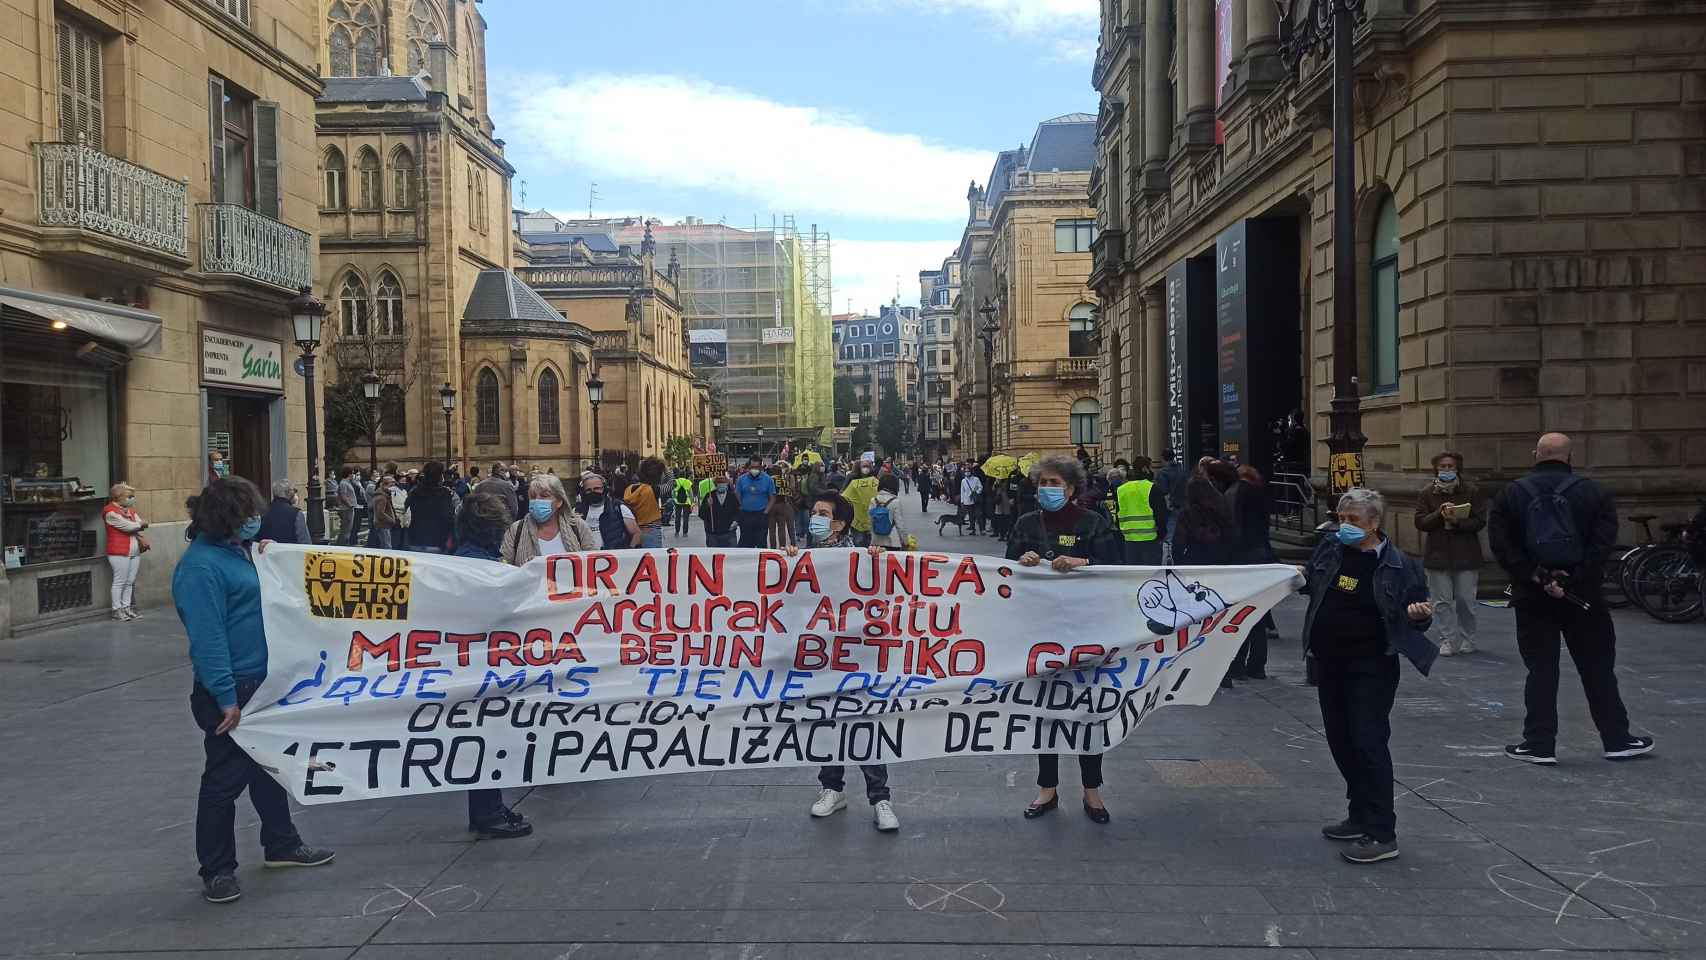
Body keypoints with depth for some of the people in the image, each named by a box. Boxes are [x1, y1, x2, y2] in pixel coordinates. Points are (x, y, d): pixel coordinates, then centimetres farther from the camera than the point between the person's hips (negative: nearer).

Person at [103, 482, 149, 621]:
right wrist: (140, 524, 3)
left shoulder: (130, 509, 17)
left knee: (130, 582, 9)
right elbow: (128, 527, -16)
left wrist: (135, 526, -11)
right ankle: (117, 610, 4)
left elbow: (142, 524, 9)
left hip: (135, 552, 7)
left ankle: (127, 608, 16)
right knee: (120, 581, -3)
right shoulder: (110, 512, -10)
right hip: (119, 552, -7)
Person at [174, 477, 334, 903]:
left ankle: (281, 844, 36)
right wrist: (226, 697, -26)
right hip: (228, 691, -10)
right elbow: (207, 636, -24)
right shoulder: (200, 565, -20)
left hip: (260, 682, 10)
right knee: (225, 779, 2)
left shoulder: (233, 551, 9)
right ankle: (217, 870, 16)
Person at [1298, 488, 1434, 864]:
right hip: (1329, 663, 7)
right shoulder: (1329, 549, 3)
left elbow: (1416, 613, -3)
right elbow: (1311, 583, 22)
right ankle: (1360, 817, 30)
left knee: (1369, 742, -8)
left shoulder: (1398, 564, -11)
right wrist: (1300, 579, 1)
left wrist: (1419, 614, -24)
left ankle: (1382, 835, -2)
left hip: (1371, 667, -7)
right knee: (1340, 740, 14)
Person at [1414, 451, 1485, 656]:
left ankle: (1467, 640, 19)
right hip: (1437, 554, 1)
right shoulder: (1427, 493, 5)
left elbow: (1480, 521, -4)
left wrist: (1457, 522, -18)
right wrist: (1439, 514, -18)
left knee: (1465, 601, 5)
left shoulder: (1472, 491, 1)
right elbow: (1420, 522, -2)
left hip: (1466, 555, -1)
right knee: (1442, 602, 0)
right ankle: (1447, 641, 5)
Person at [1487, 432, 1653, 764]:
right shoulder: (1594, 493, 0)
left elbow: (1501, 544, -9)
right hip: (1584, 597, 0)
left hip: (1533, 598, 0)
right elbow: (1603, 541, -11)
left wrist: (1535, 577, -11)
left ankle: (1539, 744, 5)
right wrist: (1573, 579, -13)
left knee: (1541, 671, 4)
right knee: (1598, 670, 11)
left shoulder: (1510, 494, 0)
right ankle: (1617, 740, 20)